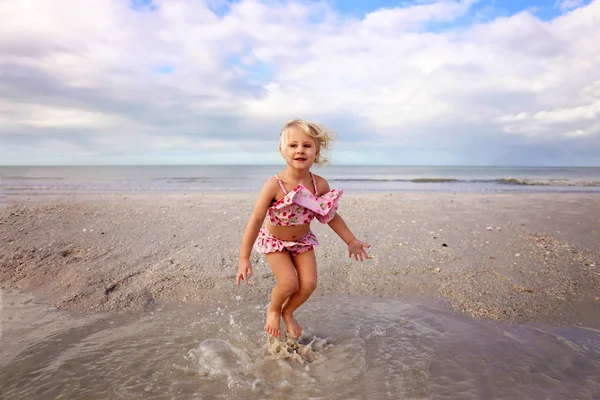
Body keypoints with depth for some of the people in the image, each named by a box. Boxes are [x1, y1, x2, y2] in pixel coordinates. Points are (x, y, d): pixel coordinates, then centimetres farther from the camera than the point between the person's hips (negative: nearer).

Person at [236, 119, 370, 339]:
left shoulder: (320, 185, -18)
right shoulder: (274, 185, -30)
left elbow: (332, 216, 0)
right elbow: (255, 221, -26)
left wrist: (351, 241, 5)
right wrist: (244, 258, -26)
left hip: (303, 240, 4)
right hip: (274, 241, -4)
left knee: (309, 283, -3)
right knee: (289, 282, -16)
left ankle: (288, 313, 29)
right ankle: (273, 309, 20)